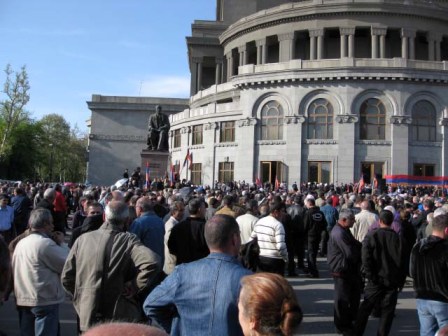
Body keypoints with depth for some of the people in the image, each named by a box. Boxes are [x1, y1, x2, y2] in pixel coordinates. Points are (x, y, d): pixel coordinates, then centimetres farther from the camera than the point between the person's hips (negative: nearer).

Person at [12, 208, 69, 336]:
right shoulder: (46, 243, -17)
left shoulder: (21, 243, 8)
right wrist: (61, 243, -2)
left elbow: (14, 271, 12)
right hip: (44, 301, -8)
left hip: (22, 300, 8)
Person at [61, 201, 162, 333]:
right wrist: (134, 287, -16)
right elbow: (153, 262, -29)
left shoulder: (83, 239, -2)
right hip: (117, 319, -3)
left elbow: (66, 277, 2)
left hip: (87, 318, 3)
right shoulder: (128, 240, -13)